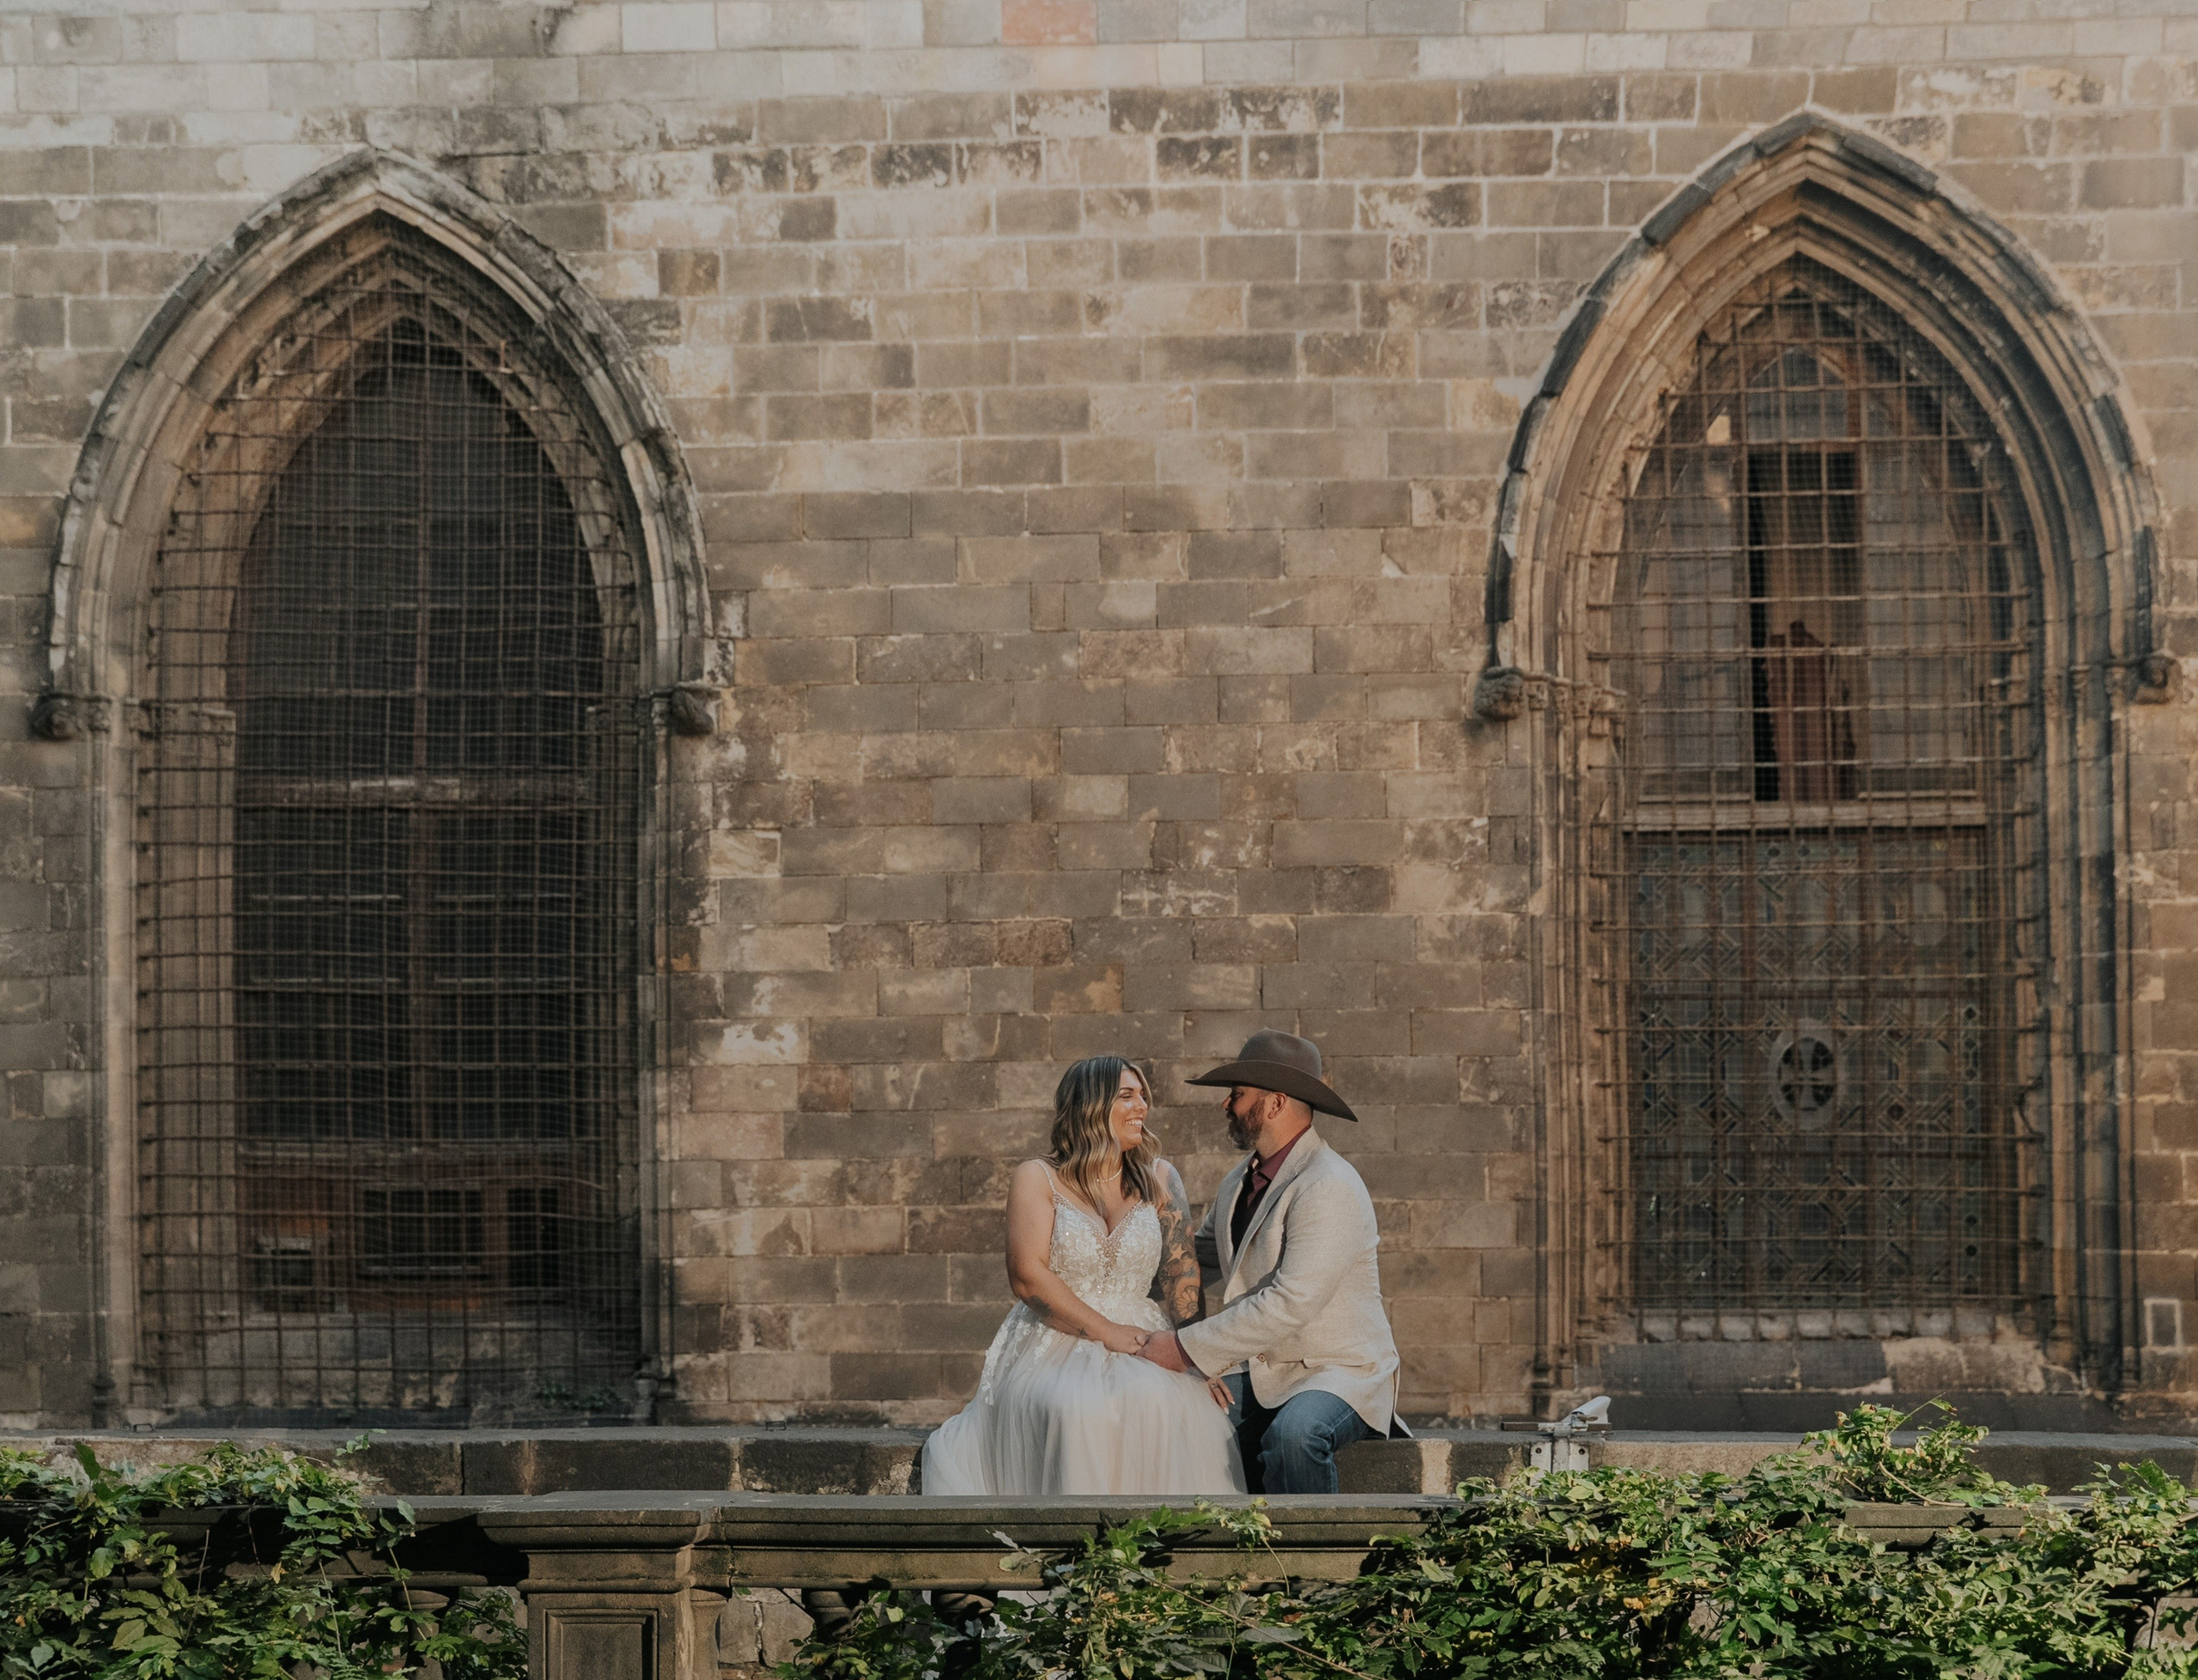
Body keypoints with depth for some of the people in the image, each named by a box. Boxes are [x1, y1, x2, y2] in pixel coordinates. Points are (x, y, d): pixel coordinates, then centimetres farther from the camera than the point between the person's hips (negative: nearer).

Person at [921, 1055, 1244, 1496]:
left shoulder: (1158, 1179, 14)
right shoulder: (1037, 1179, 5)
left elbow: (1182, 1271, 4)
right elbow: (1027, 1277, -6)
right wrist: (1106, 1332, -14)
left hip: (1139, 1345, 2)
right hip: (1053, 1349, -2)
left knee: (1158, 1402, -35)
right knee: (1075, 1410, -38)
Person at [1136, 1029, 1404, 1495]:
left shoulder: (1329, 1188, -18)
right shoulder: (1241, 1180, 11)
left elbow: (1289, 1304, -25)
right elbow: (1201, 1256, 29)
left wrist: (1186, 1348, -22)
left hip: (1339, 1371, -8)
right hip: (1257, 1375, 8)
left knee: (1293, 1433, -38)